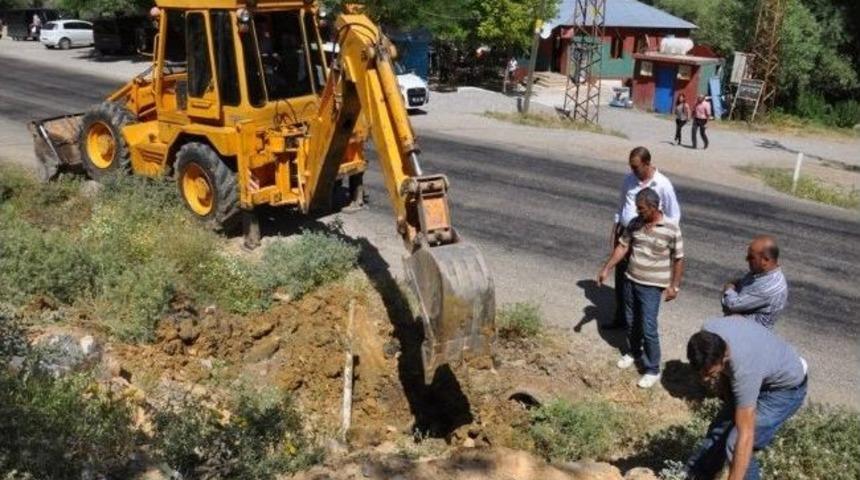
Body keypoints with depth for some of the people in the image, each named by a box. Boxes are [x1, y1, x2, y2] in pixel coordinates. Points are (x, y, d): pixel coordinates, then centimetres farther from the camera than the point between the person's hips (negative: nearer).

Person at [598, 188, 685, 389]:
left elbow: (678, 259, -8)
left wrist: (674, 286, -8)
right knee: (631, 321, 19)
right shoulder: (635, 223, -3)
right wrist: (606, 269, 2)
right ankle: (633, 352, 43)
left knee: (648, 328, -5)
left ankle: (652, 370, 9)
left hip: (652, 287, -5)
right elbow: (622, 247, 5)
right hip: (630, 280, 5)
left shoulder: (671, 229, -16)